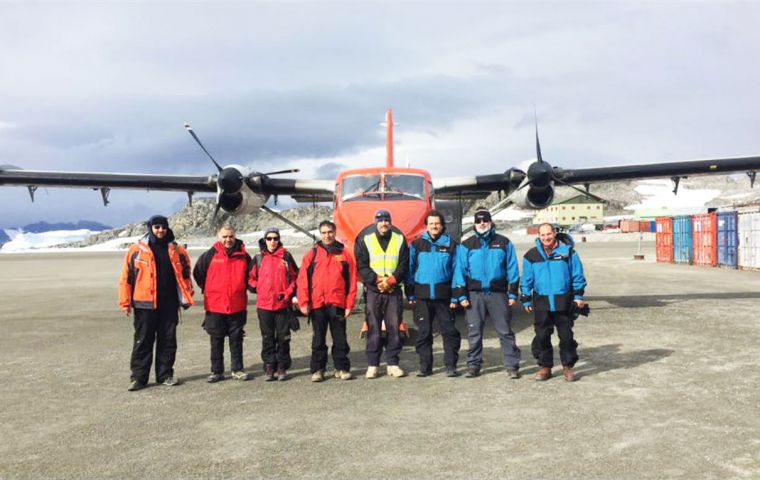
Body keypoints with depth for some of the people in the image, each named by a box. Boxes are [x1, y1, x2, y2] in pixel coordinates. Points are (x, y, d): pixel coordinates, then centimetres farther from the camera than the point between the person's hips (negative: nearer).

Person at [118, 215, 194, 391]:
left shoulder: (176, 250, 8)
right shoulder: (137, 249, -1)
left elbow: (185, 273, 16)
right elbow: (126, 277, -1)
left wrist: (187, 296, 11)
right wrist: (125, 302, -4)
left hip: (169, 304, 3)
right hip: (145, 304, -3)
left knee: (168, 340, 8)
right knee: (143, 341, 2)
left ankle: (165, 374, 19)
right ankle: (138, 377, 10)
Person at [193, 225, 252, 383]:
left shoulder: (243, 255, 3)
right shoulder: (209, 255, -2)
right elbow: (198, 274, 7)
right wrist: (207, 290, 11)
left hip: (238, 306, 1)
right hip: (215, 306, -1)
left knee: (236, 340, 9)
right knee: (216, 341, 8)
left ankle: (237, 370, 19)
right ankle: (217, 371, 17)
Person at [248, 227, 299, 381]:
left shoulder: (286, 256, 3)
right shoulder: (259, 258, 6)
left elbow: (295, 276, 6)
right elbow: (251, 278, 12)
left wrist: (288, 293, -3)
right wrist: (258, 289, 1)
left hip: (283, 304, -1)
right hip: (264, 304, 1)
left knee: (283, 337, 5)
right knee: (267, 338, 7)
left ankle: (282, 367, 14)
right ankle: (269, 367, 15)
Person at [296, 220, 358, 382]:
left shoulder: (344, 254, 6)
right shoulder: (311, 254, 6)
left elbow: (352, 281, 3)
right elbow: (302, 280, 1)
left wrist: (349, 304, -2)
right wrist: (303, 302, -8)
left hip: (338, 304, 0)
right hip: (317, 304, 0)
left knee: (340, 338, 7)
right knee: (318, 339, 9)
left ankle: (342, 368, 17)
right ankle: (317, 369, 17)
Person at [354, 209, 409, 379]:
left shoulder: (400, 238, 7)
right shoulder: (365, 239, 3)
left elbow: (404, 264, 3)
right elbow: (361, 266, -1)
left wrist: (392, 280, -11)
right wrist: (376, 280, -13)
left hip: (394, 290, 1)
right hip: (373, 290, -1)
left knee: (394, 327, 3)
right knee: (374, 328, 1)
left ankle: (393, 363, 12)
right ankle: (372, 365, 8)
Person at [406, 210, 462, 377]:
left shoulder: (450, 244, 4)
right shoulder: (417, 244, 6)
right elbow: (409, 269, 6)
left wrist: (455, 296, -2)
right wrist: (410, 294, 1)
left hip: (443, 295, -1)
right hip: (422, 295, 1)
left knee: (449, 330, 1)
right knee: (423, 332, 7)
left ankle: (450, 365, 11)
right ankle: (425, 366, 17)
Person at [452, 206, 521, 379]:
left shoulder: (504, 243, 6)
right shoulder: (466, 245, 6)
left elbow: (512, 269, 5)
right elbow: (460, 270, 4)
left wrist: (513, 293, 0)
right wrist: (461, 295, -3)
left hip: (498, 293, -1)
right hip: (474, 294, 1)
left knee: (505, 331, 2)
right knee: (474, 332, 6)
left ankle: (512, 366, 8)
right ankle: (473, 365, 17)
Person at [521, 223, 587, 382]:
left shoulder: (568, 251, -1)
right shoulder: (531, 255, 2)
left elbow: (577, 276, 4)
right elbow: (527, 280, 9)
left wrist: (578, 296, 2)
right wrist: (526, 300, 10)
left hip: (564, 302, -1)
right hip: (541, 302, 1)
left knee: (566, 335, 5)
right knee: (542, 336, 5)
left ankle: (568, 366, 19)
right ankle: (545, 366, 18)